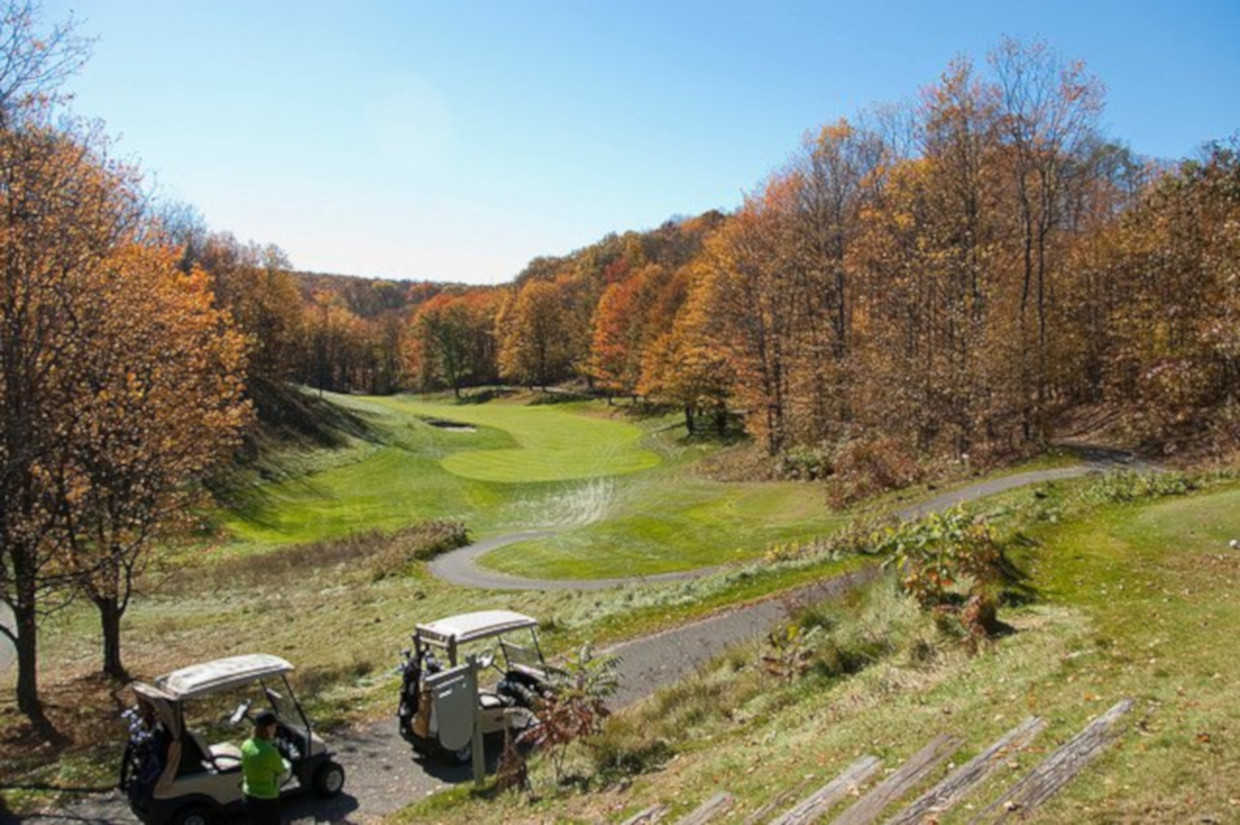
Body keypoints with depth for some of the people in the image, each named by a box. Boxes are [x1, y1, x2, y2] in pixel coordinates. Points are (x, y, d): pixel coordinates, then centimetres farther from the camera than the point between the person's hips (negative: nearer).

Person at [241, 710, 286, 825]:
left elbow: (244, 770, 4)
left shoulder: (246, 745, -9)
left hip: (250, 794, 7)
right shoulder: (270, 752, -31)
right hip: (267, 798, -7)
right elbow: (280, 771, -14)